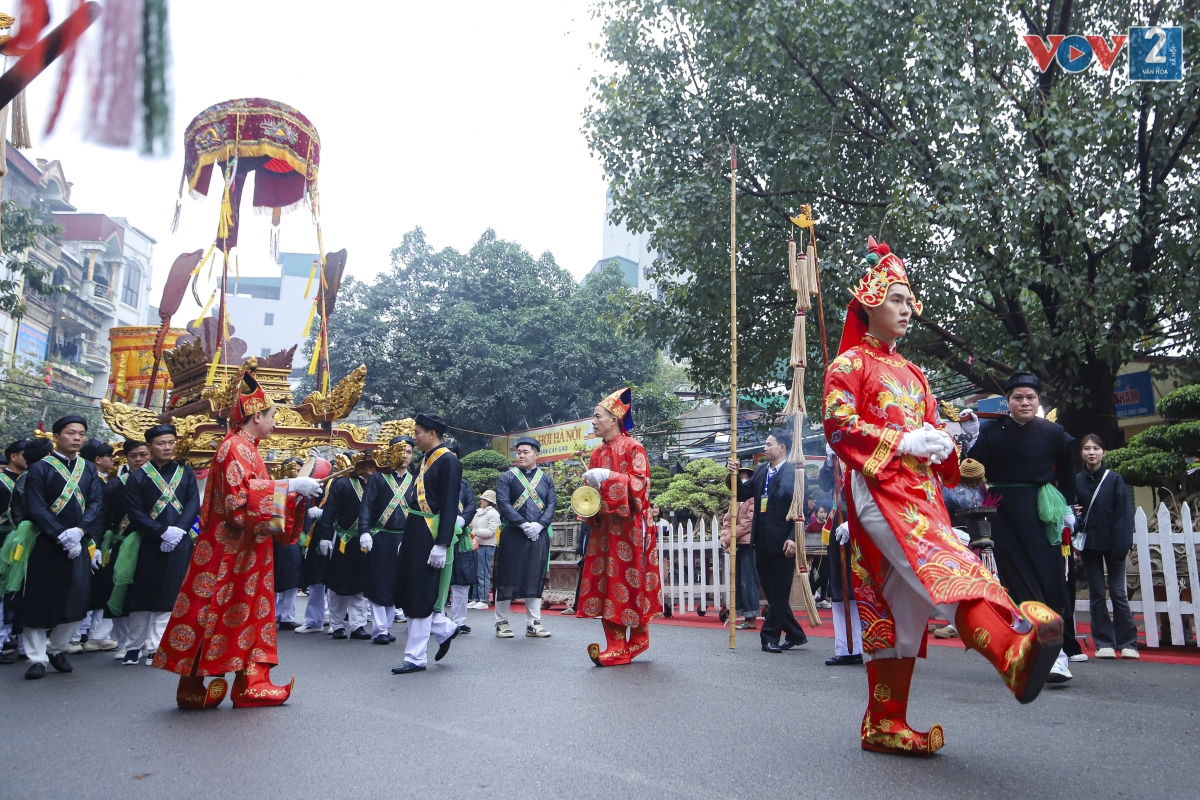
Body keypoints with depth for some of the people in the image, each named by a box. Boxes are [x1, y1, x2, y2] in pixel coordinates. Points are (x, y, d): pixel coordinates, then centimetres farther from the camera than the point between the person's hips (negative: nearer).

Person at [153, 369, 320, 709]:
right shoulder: (235, 446, -14)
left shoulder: (246, 448, 16)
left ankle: (251, 686, 14)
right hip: (228, 550, -10)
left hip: (246, 551, 10)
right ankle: (191, 689, 10)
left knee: (250, 612, 9)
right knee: (211, 612, -1)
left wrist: (297, 494, 13)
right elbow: (242, 493, -27)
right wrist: (292, 486, -24)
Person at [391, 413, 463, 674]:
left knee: (420, 594, -1)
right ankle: (445, 629, 30)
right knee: (405, 591, 13)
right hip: (415, 532, 9)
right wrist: (405, 538, 19)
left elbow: (450, 506, -18)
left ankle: (416, 658, 11)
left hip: (431, 535, -9)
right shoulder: (425, 460, 15)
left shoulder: (448, 461, -13)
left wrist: (441, 545, -21)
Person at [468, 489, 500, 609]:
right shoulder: (479, 512, 17)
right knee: (475, 574, 10)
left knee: (483, 574, -7)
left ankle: (484, 601, -4)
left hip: (486, 546, -8)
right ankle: (476, 599, 17)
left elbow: (491, 531, -15)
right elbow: (473, 526, 25)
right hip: (476, 545, 8)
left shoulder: (493, 514, -7)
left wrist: (476, 532, -22)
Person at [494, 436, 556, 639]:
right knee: (507, 577, 1)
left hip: (539, 536, 3)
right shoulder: (507, 478, 2)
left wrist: (539, 525, -12)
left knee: (535, 578, 5)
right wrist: (523, 524, -18)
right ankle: (502, 623, 11)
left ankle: (533, 624, 12)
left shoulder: (546, 479, 12)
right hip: (512, 536, -3)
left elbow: (552, 504, 4)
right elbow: (503, 503, -9)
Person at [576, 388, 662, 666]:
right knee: (605, 583, 1)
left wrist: (607, 477, -22)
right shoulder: (597, 453, 15)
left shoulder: (632, 448, -6)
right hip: (603, 528, 7)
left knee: (630, 581, -1)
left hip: (629, 528, -6)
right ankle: (616, 648, 4)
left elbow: (640, 484, -16)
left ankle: (638, 638, 17)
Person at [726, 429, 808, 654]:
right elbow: (742, 494, 12)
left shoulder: (794, 473, -10)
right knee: (771, 593, 14)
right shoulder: (761, 471, 12)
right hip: (762, 541, 8)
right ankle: (795, 634, 26)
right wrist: (734, 474, -4)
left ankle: (770, 637, 10)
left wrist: (793, 538, -21)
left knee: (779, 593, 2)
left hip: (782, 542, -8)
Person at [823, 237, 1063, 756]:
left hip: (919, 492, 7)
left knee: (902, 605, 3)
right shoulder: (849, 364, 4)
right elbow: (839, 427, -7)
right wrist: (903, 442, -15)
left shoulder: (911, 373, 26)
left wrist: (943, 444, -1)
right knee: (942, 564, -31)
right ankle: (1013, 647, -52)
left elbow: (932, 429, 23)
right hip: (879, 489, -7)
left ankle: (885, 724, 7)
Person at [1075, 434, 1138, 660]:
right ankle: (1104, 643, 12)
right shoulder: (1076, 481, 2)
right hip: (1089, 544, 2)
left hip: (1112, 544, -2)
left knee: (1118, 592, 2)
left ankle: (1127, 643, 12)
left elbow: (1124, 514, -7)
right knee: (1096, 594, 6)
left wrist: (1121, 546, -13)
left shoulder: (1115, 480, -4)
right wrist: (1073, 514, -13)